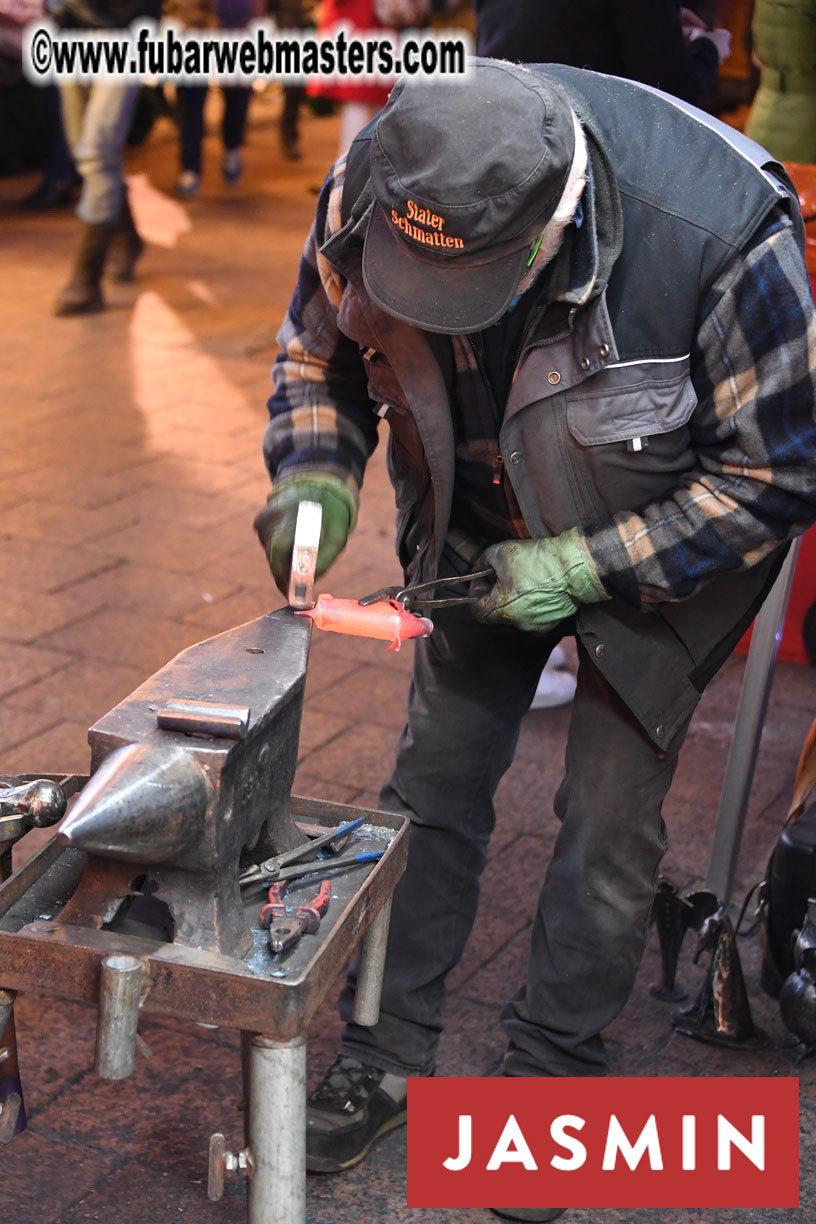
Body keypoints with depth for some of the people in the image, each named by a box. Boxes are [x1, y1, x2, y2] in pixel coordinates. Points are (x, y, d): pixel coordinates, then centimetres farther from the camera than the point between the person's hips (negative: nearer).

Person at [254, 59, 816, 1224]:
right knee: (433, 782, 7)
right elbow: (320, 353, -4)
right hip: (479, 532, 4)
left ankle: (552, 1079, 22)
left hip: (666, 544, -3)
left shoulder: (721, 234, -37)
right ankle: (386, 1056, 25)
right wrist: (315, 475, -23)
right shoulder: (369, 192, -25)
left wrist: (592, 565, -27)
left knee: (609, 818, -1)